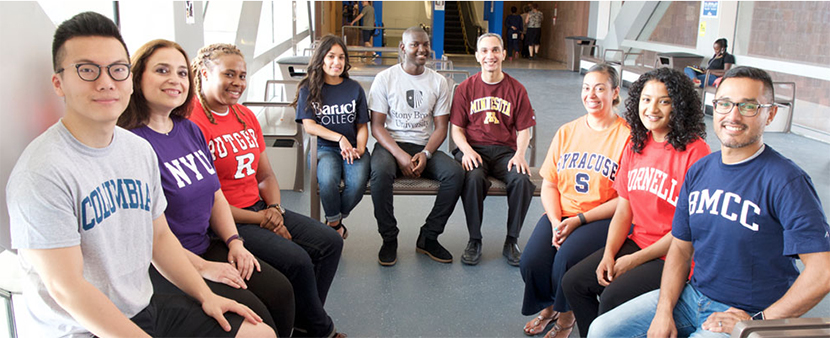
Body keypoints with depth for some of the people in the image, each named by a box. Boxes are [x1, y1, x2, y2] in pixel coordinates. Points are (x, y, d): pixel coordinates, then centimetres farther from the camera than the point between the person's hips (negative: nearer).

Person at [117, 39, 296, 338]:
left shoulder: (191, 131, 10)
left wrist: (234, 241, 1)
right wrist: (202, 267, -16)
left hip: (207, 247, 8)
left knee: (280, 290, -6)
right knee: (253, 313, -18)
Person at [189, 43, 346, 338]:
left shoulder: (246, 116, 12)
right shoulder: (192, 123, -16)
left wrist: (274, 209, -5)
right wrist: (260, 219, -15)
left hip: (260, 210, 9)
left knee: (330, 241, 0)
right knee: (296, 259, -23)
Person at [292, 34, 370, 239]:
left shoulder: (354, 88, 10)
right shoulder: (308, 89, 5)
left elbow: (362, 125, 11)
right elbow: (309, 126, -4)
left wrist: (359, 148, -8)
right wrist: (340, 138, -15)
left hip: (353, 147, 2)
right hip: (325, 148, -1)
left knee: (357, 183, -29)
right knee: (328, 180, -34)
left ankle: (334, 221, 1)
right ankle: (335, 224, -5)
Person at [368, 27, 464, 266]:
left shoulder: (438, 82, 8)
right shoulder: (385, 78, 1)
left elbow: (441, 128, 5)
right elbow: (377, 126, -4)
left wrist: (425, 154, -15)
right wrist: (400, 155, -20)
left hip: (424, 146, 3)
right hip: (391, 144, -2)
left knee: (455, 173, -26)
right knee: (380, 172, -36)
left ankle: (428, 238, -10)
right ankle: (389, 239, -15)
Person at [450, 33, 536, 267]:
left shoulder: (516, 89, 9)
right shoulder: (466, 88, 8)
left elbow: (524, 129, 9)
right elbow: (457, 128, 7)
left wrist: (519, 154, -11)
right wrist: (466, 150, -13)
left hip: (505, 151, 1)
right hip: (474, 149, -1)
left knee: (522, 180, -30)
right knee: (474, 178, -35)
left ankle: (511, 242, -10)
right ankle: (474, 241, -16)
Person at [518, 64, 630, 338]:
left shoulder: (626, 136, -5)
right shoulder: (566, 132, 11)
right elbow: (549, 184, 9)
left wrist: (579, 220, -16)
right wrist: (556, 222, -9)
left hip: (602, 219, -4)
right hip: (560, 214, 4)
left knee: (566, 258, -29)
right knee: (531, 262, -19)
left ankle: (565, 315, 4)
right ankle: (548, 307, 16)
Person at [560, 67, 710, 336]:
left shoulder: (694, 151, -16)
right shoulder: (635, 146, 8)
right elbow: (623, 210, 9)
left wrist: (635, 260, -14)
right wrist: (608, 254, -6)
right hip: (637, 242, 7)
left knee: (613, 296, -23)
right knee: (573, 281, -3)